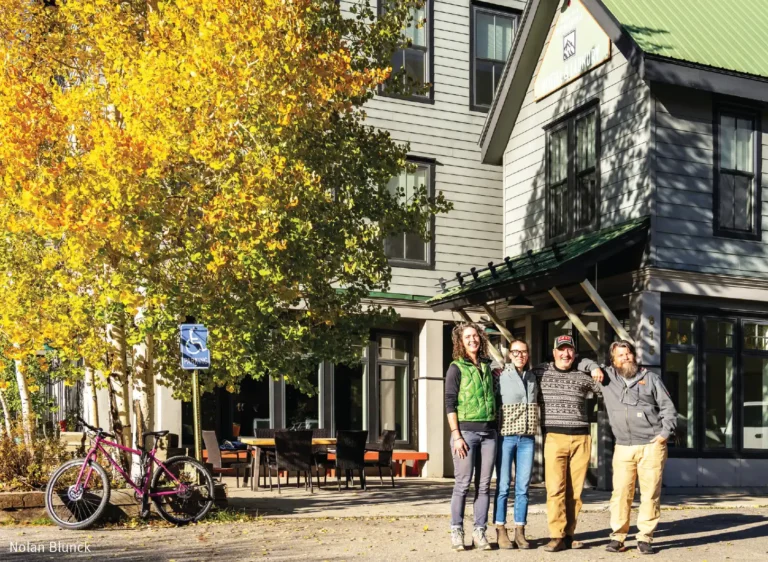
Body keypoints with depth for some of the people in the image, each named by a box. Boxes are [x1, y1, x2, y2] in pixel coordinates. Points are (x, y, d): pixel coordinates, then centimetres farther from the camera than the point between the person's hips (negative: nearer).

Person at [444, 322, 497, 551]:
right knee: (463, 484, -4)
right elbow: (450, 404, -6)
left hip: (488, 432, 5)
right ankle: (456, 532, 5)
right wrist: (456, 435, -13)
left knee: (483, 485, 5)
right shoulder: (456, 368, -1)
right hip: (466, 431, -5)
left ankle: (480, 532, 11)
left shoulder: (487, 367, 14)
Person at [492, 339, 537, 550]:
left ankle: (520, 532, 10)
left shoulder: (532, 377, 11)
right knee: (503, 486, -1)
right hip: (506, 437, -4)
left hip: (527, 438, 4)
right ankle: (501, 532, 5)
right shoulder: (500, 377, -2)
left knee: (523, 487, 4)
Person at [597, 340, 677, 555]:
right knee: (621, 493, -3)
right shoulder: (607, 377, 10)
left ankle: (645, 538, 5)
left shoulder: (651, 378, 8)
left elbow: (668, 408, 8)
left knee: (650, 493, -2)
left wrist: (665, 432, -4)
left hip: (652, 446, -1)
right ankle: (617, 537, 4)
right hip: (623, 448, 1)